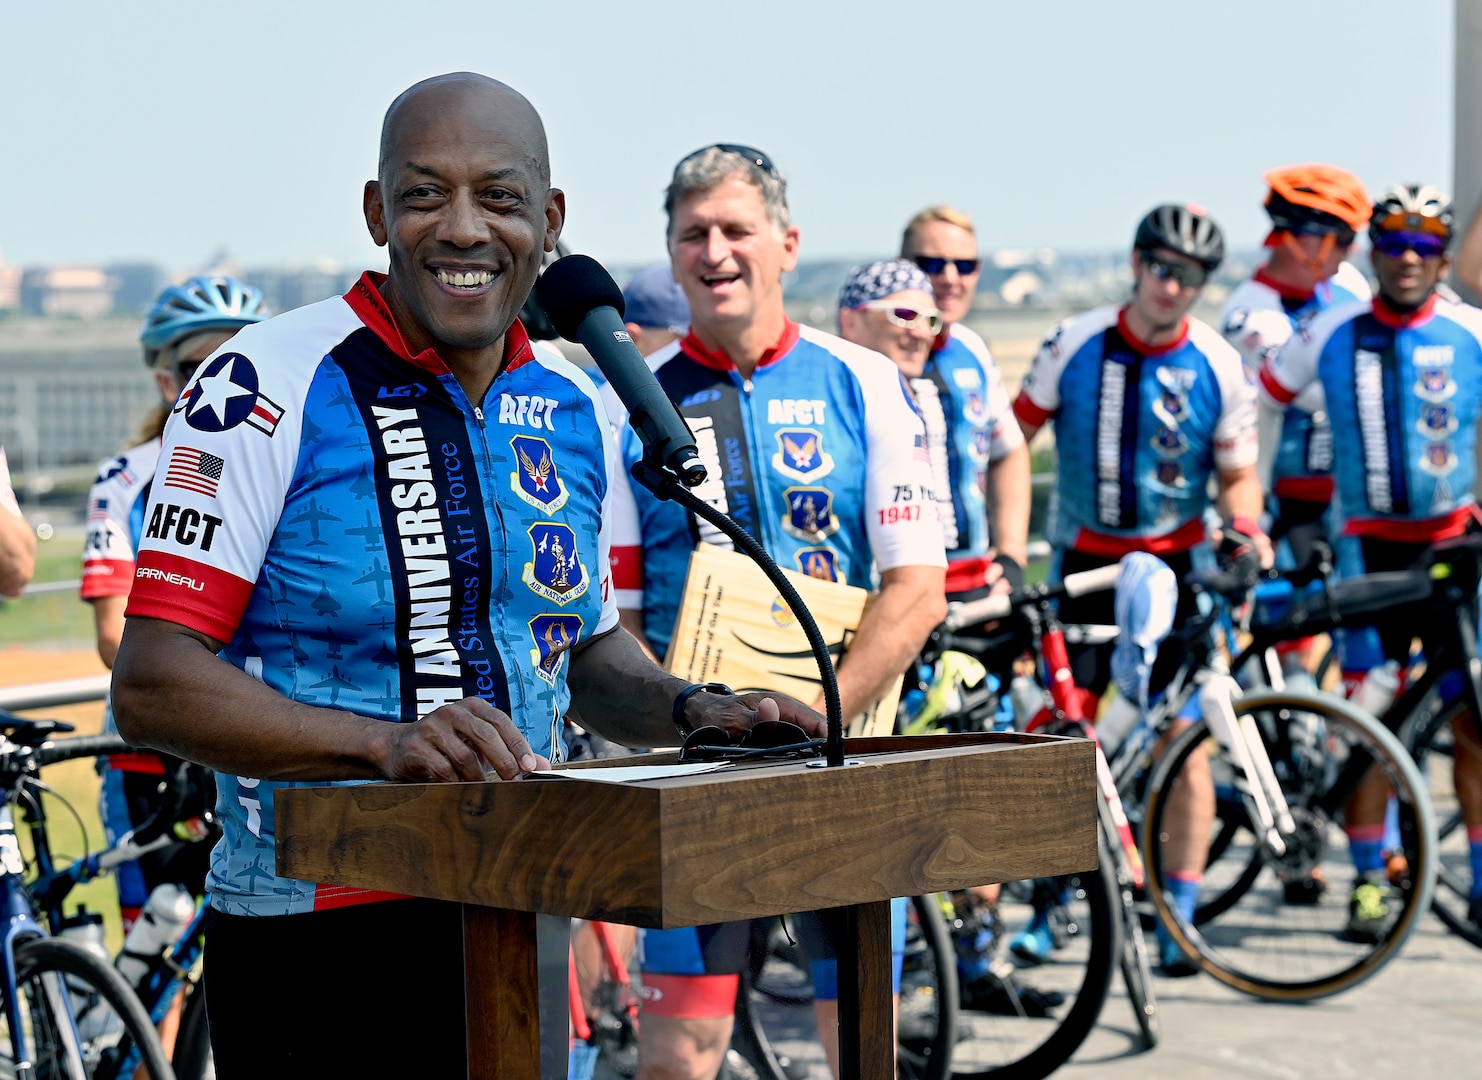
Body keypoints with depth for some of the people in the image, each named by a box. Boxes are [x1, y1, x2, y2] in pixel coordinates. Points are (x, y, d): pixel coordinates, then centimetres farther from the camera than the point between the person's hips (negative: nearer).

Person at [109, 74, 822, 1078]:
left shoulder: (574, 411, 8)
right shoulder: (272, 387, -12)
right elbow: (152, 684, -17)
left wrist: (692, 712, 1)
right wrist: (385, 743, -29)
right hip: (315, 947, -6)